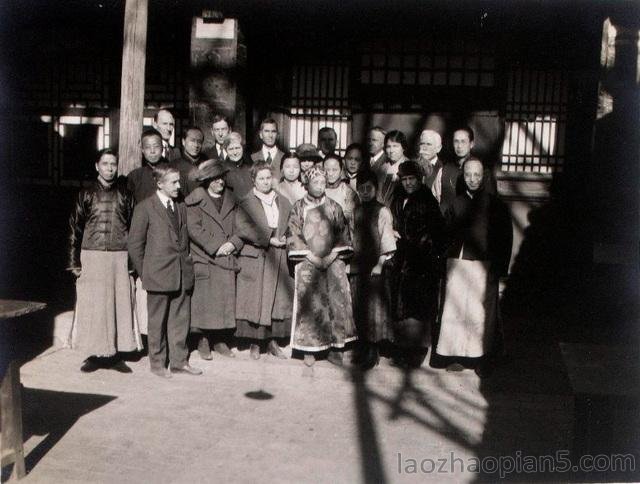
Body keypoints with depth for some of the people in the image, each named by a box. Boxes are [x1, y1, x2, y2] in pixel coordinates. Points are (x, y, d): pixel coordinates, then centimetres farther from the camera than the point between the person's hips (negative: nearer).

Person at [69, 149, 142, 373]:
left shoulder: (124, 194, 7)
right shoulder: (86, 194, 5)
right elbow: (75, 228, 5)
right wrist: (75, 261, -1)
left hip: (119, 257, 1)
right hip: (92, 256, -1)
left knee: (120, 304, 1)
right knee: (92, 306, 1)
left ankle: (114, 354, 11)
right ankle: (94, 355, 11)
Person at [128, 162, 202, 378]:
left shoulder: (181, 206, 13)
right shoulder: (145, 208, -5)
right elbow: (135, 244, -3)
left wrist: (187, 263, 11)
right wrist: (145, 273, -3)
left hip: (182, 274, 5)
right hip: (159, 275, -5)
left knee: (180, 319, 9)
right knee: (157, 322, 5)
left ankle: (179, 361, 20)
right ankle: (157, 363, 17)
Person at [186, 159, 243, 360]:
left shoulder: (231, 200, 14)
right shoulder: (195, 201, 0)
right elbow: (194, 229, -9)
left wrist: (232, 243, -8)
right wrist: (215, 247, -13)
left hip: (227, 259, 4)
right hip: (204, 259, -4)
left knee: (226, 300, 4)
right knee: (204, 301, -4)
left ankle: (221, 341, 13)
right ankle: (203, 341, 6)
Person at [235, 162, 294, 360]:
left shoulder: (283, 202, 13)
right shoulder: (246, 203, -1)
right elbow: (242, 228, -13)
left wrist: (285, 239, -4)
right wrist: (268, 239, -16)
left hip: (278, 260, 4)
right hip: (255, 259, -4)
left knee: (279, 299, 4)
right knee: (255, 301, -2)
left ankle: (273, 340, 14)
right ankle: (255, 343, 8)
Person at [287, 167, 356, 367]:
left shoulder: (334, 207, 9)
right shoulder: (298, 207, 5)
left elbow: (343, 234, 6)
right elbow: (293, 236, -1)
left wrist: (332, 256, -7)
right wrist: (312, 257, -9)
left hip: (333, 262, 2)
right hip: (307, 263, -1)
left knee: (337, 301, -6)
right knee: (309, 304, -6)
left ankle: (335, 347, 3)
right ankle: (309, 349, 3)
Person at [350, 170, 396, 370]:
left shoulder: (382, 212, -2)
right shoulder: (355, 212, 13)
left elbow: (387, 241, -4)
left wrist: (380, 263, -10)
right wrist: (348, 257, 7)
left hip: (375, 268, -5)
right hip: (356, 268, 5)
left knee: (374, 307, -4)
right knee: (358, 308, 5)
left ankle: (373, 351, 3)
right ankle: (362, 349, 14)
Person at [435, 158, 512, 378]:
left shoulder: (495, 205, 3)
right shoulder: (456, 203, 12)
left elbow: (505, 238, 1)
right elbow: (447, 233, 12)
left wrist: (499, 268, -6)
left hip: (483, 266, -3)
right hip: (457, 264, 3)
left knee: (480, 312, -1)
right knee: (455, 309, 3)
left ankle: (482, 359, 11)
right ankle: (459, 357, 14)